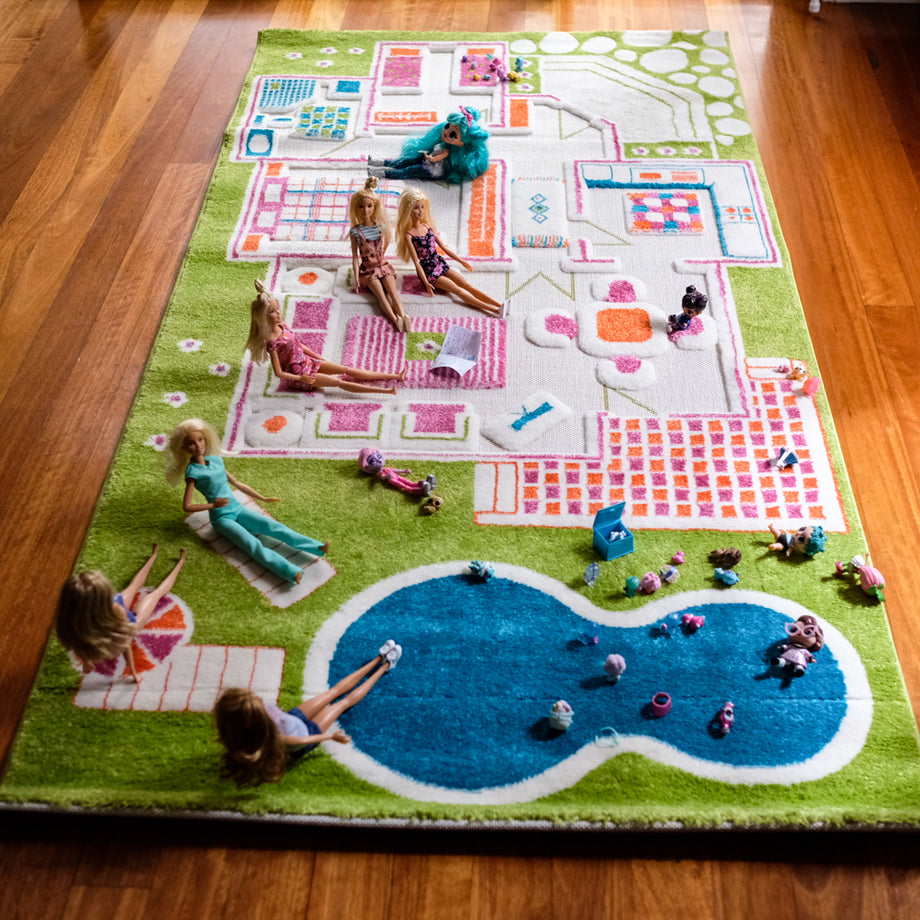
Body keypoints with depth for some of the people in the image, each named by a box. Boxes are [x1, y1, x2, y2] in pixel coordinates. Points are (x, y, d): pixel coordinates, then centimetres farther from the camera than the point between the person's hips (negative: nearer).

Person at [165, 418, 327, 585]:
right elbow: (187, 507, -9)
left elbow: (237, 484, 19)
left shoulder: (215, 460, 9)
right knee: (254, 545, -25)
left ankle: (317, 547, -23)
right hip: (222, 518, -6)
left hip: (238, 509, 6)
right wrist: (213, 505, -17)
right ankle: (291, 572, -44)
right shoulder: (192, 471, -8)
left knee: (273, 526, -13)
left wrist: (263, 499, 20)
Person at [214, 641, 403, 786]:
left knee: (336, 690, 16)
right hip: (305, 731, -5)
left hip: (293, 717, 5)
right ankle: (385, 666, 32)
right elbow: (303, 741, -30)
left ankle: (379, 659, 35)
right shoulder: (273, 738, -47)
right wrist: (332, 736, -19)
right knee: (345, 701, 11)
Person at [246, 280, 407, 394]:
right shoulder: (272, 342, -24)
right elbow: (279, 373, -20)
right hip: (299, 374, -8)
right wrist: (300, 378, -16)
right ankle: (387, 390, -25)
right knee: (339, 382, -16)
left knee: (347, 369, 0)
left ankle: (395, 376, -2)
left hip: (308, 362, 8)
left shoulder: (282, 326, 1)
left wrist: (321, 358, 16)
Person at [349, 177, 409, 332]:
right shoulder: (355, 231, -5)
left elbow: (388, 240, 23)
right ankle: (395, 319, -43)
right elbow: (355, 256, -4)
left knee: (392, 291, -21)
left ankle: (403, 315, -41)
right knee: (380, 293, -24)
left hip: (383, 265, 3)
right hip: (367, 269, -3)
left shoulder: (381, 226, 1)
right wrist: (356, 277, -9)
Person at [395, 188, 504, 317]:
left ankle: (499, 305, -22)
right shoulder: (409, 235, -10)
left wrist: (461, 261, 16)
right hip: (428, 271, -6)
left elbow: (443, 247, 15)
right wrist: (426, 282, -20)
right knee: (458, 290, -20)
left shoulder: (428, 226, 8)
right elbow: (416, 261, -13)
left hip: (440, 263, 6)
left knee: (468, 286, -9)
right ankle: (494, 310, -33)